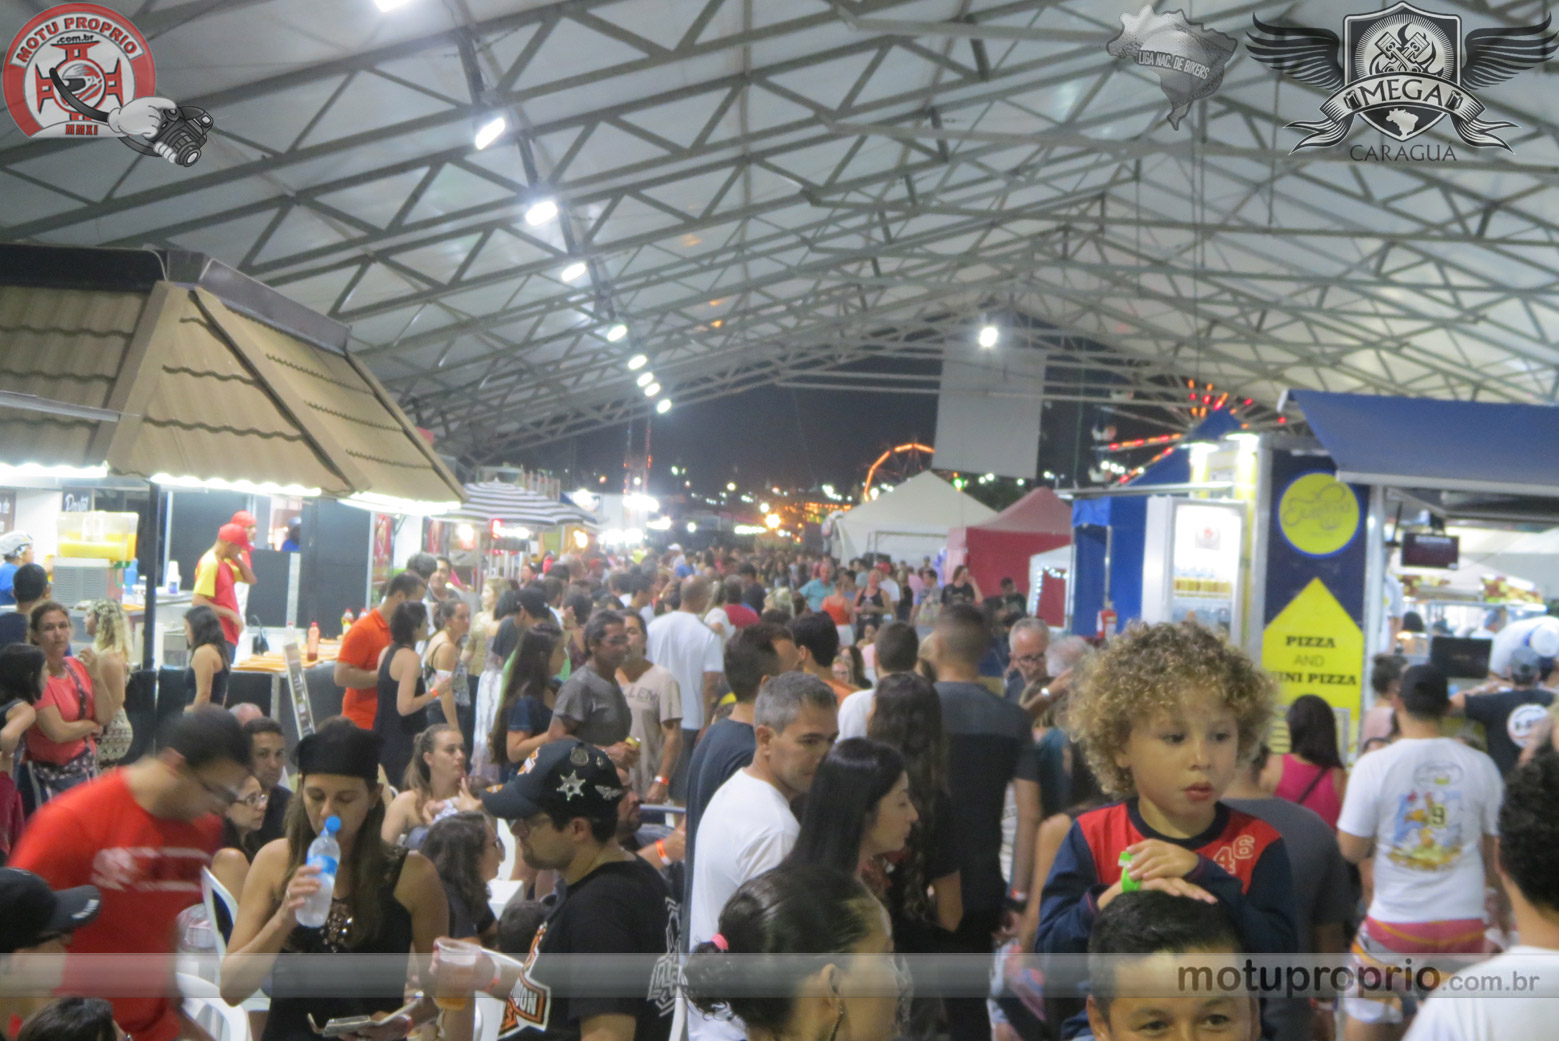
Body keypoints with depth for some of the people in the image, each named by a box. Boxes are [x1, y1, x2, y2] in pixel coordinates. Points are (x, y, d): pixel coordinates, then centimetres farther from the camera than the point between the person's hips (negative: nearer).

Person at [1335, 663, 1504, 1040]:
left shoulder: (1374, 765, -12)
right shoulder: (1480, 765, -4)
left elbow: (1352, 850, -9)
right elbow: (1494, 848, 7)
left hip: (1396, 921, -3)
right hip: (1464, 920, 3)